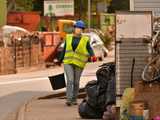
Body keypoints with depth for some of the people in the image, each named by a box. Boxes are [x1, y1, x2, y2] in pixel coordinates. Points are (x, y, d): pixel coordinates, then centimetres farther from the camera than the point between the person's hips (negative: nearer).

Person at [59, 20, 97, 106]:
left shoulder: (85, 40, 2)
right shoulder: (68, 38, 8)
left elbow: (89, 49, 0)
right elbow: (64, 50, 14)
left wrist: (92, 56, -20)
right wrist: (61, 60, 17)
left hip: (79, 63, 0)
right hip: (68, 62, 0)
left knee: (76, 82, 6)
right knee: (70, 80, -14)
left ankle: (74, 99, 22)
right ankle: (68, 99, -18)